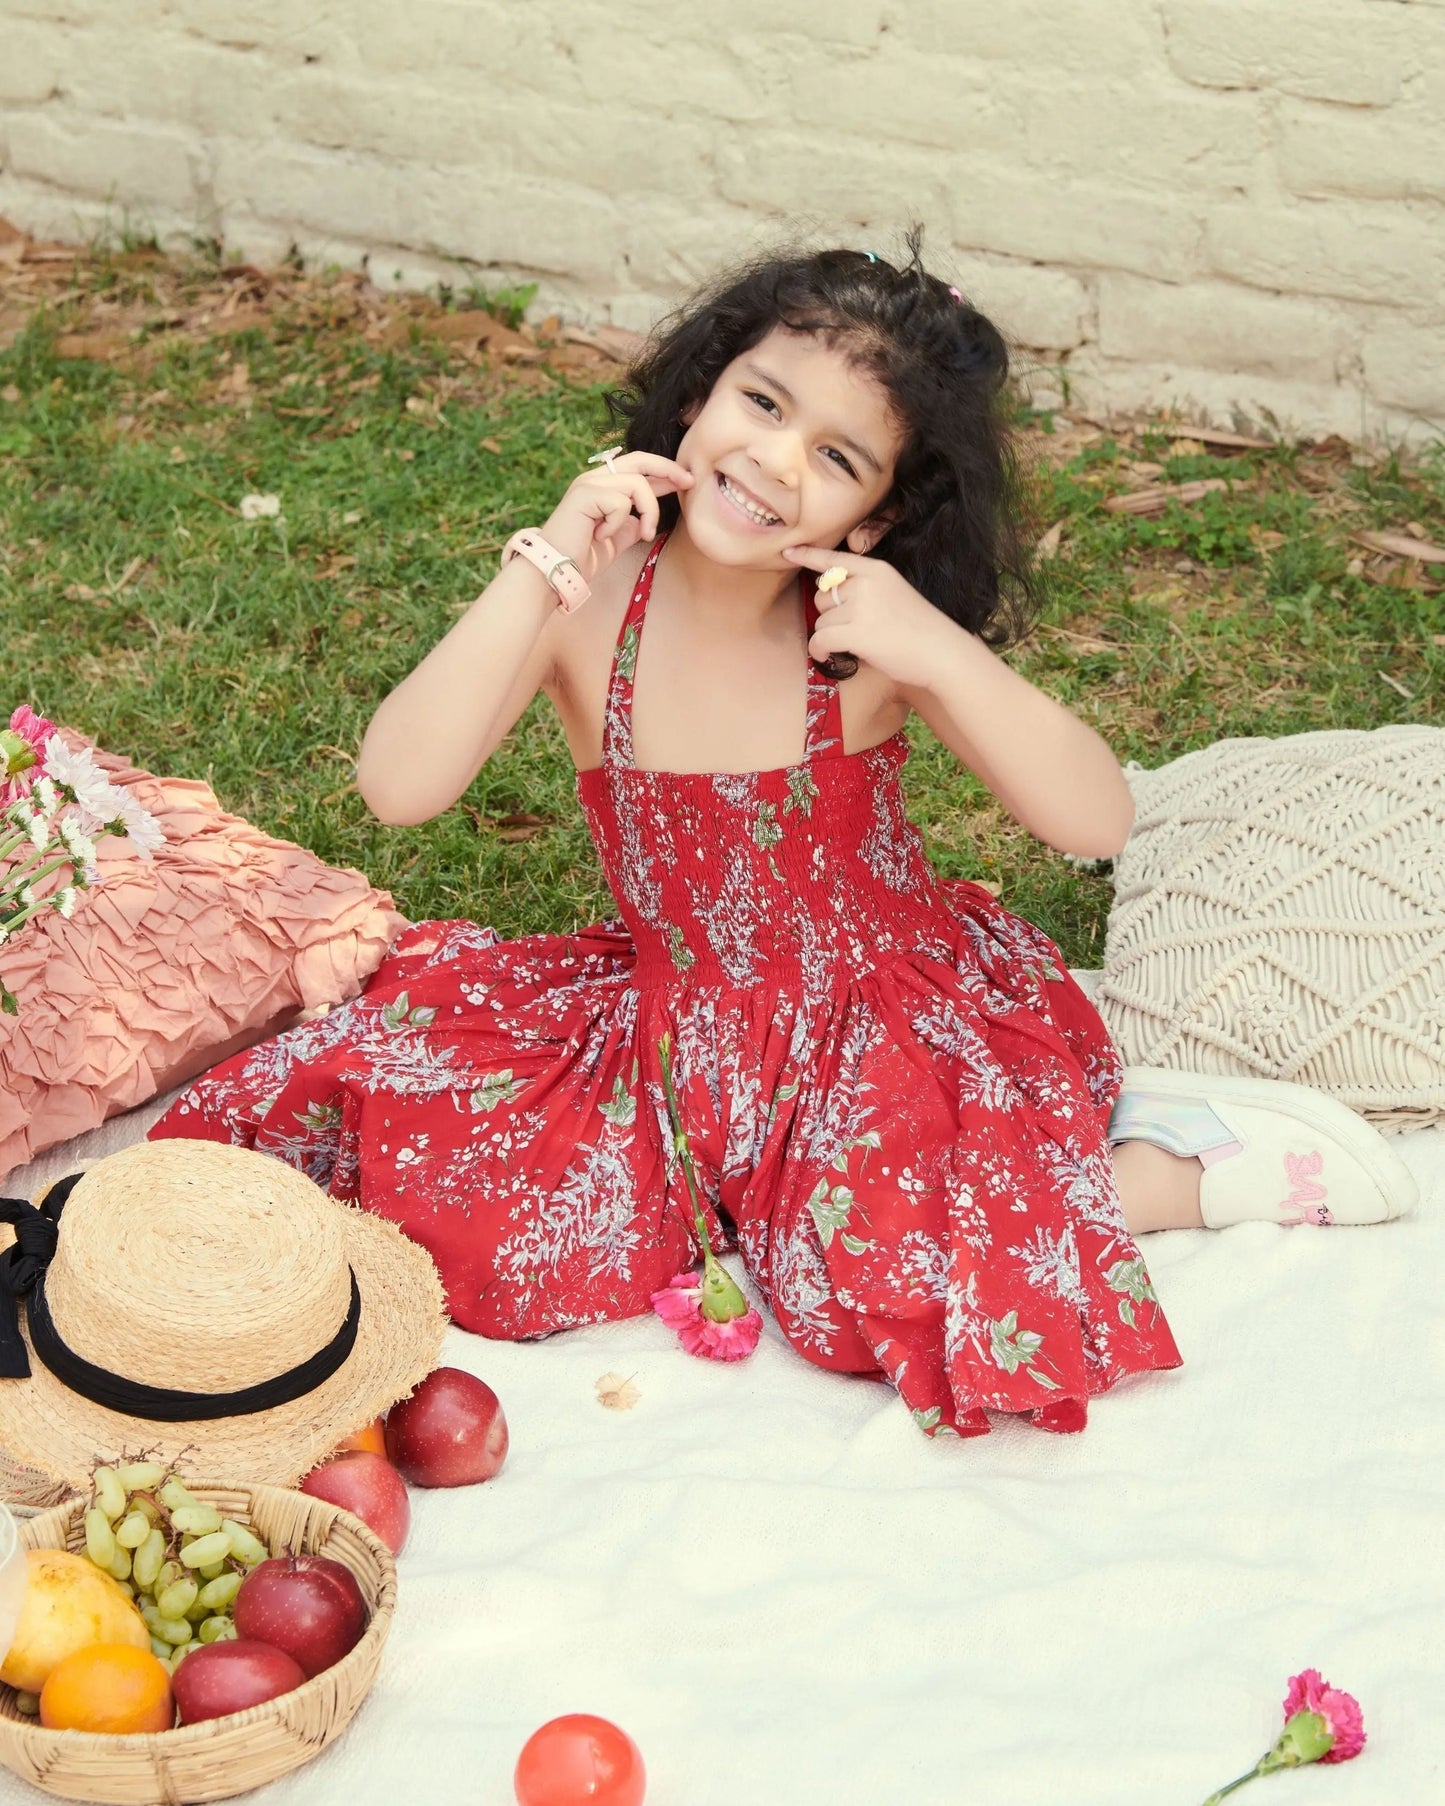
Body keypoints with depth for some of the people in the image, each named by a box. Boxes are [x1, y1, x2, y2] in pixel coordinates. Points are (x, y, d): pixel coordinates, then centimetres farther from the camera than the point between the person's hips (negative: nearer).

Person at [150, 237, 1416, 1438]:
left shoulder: (873, 628, -16)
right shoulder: (592, 600, -14)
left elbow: (1099, 822, -21)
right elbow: (399, 788, -27)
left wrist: (935, 652, -34)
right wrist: (545, 567, -32)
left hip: (897, 1010, -3)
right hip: (686, 1023, 3)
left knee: (946, 1304, -24)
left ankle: (1187, 1166, 4)